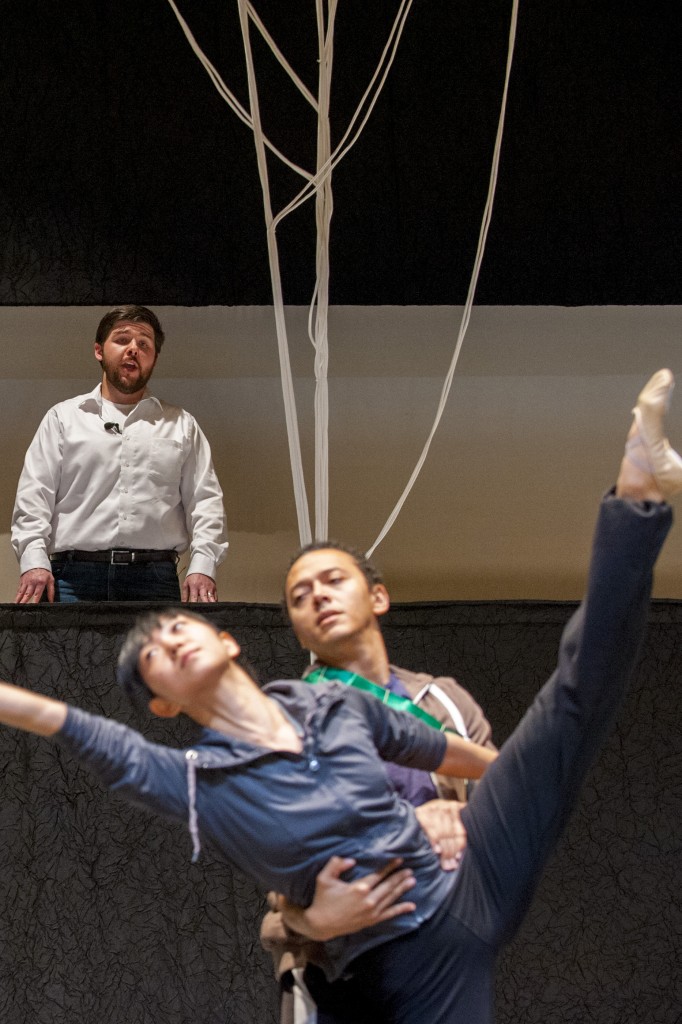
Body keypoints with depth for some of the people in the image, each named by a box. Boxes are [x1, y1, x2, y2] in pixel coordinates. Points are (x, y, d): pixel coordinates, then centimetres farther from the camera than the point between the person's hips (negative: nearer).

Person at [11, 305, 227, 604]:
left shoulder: (182, 425, 20)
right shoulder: (63, 417, 18)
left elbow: (205, 501, 12)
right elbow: (34, 494, 9)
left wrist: (202, 567, -4)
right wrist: (34, 561, -6)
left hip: (155, 579, 1)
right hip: (73, 576, 0)